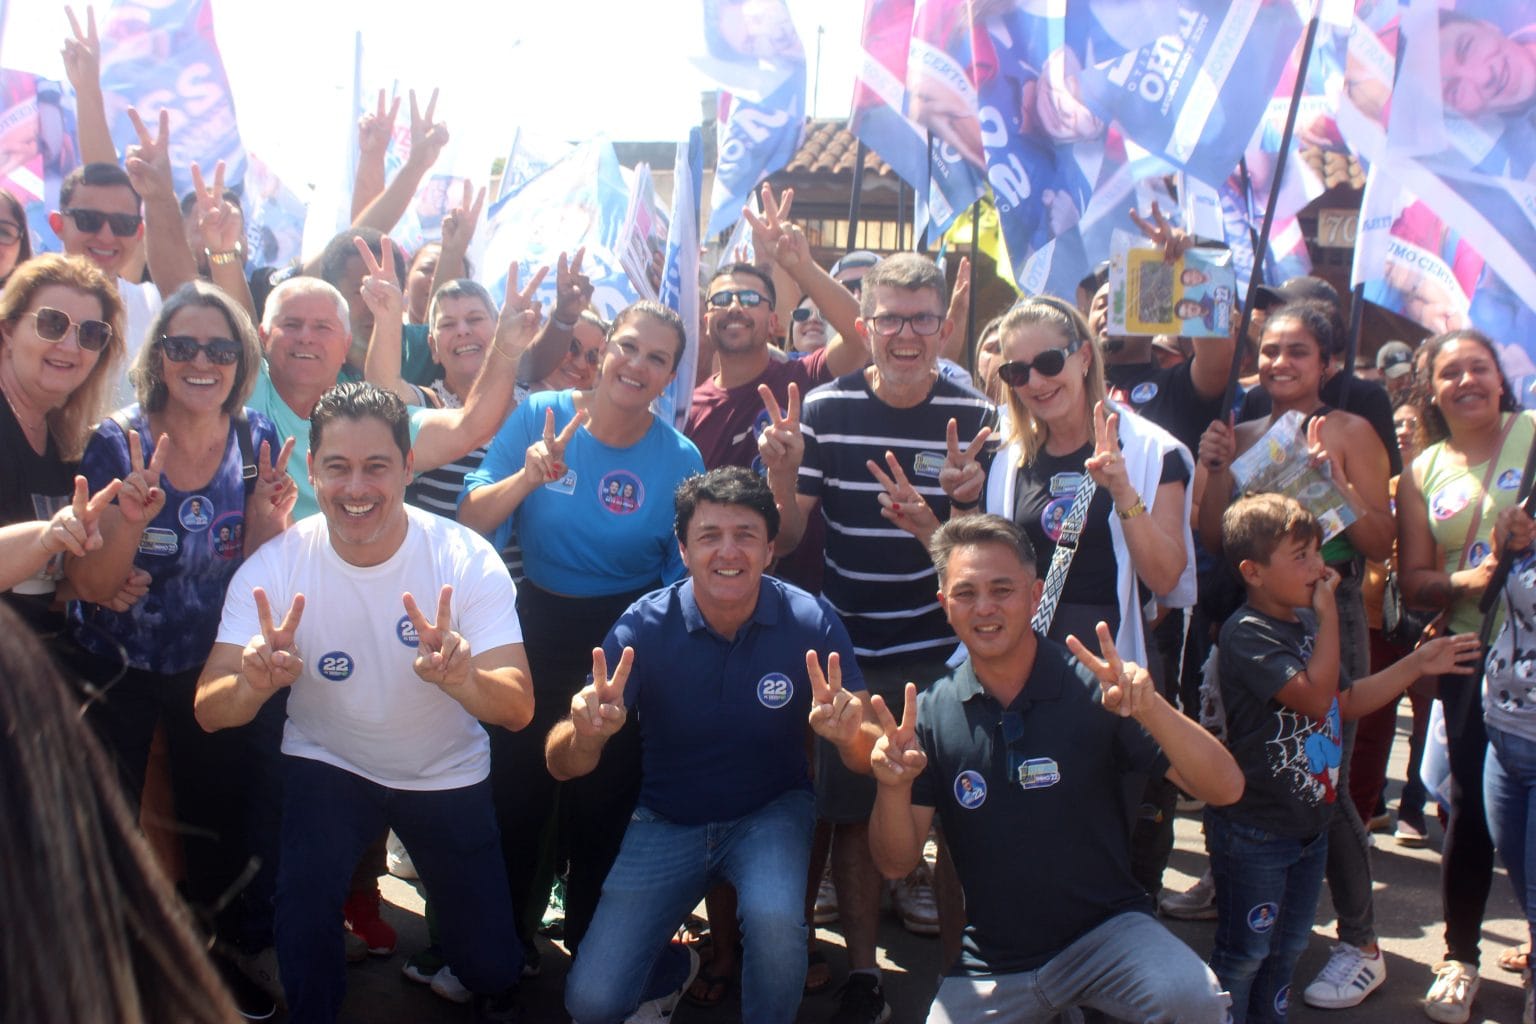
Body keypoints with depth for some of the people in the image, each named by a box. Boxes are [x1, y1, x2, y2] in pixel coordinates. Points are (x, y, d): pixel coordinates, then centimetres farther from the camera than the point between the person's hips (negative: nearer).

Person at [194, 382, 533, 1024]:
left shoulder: (466, 559, -21)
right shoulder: (274, 567, -18)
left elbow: (518, 709, -28)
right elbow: (209, 711, -21)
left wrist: (460, 678, -51)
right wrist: (254, 682, -46)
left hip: (447, 772, 0)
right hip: (327, 764, 0)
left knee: (491, 964, 1)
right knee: (302, 902, -28)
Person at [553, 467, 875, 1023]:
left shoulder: (812, 623, -17)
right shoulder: (643, 627, -16)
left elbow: (866, 758, -15)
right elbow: (561, 765, -18)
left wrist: (849, 734, -40)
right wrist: (586, 734, -43)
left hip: (773, 811, -1)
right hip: (668, 821, 1)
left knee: (774, 919, -33)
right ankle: (671, 967, 24)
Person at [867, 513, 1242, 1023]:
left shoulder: (1093, 690, -9)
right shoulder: (932, 713, -3)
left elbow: (1225, 789, -15)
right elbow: (895, 863, -2)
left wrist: (1151, 709, -32)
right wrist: (894, 787, -23)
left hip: (1106, 929, -3)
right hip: (991, 961, 3)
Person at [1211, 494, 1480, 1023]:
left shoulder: (1307, 623, 8)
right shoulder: (1246, 633, -21)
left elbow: (1347, 701, 18)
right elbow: (1315, 696, -28)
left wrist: (1418, 663, 11)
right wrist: (1328, 613, -22)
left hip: (1309, 819, 9)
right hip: (1253, 833, -9)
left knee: (1288, 947, 21)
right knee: (1244, 952, 4)